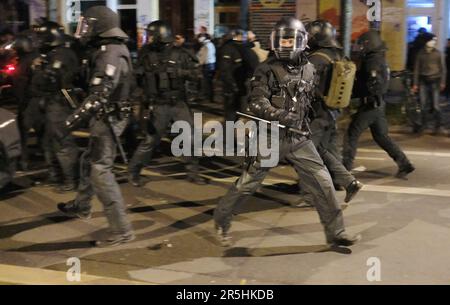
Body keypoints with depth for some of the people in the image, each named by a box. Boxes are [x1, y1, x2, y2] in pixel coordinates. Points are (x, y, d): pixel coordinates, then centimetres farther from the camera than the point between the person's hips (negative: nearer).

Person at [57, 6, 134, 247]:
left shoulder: (111, 54, -20)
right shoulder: (110, 50, 11)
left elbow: (100, 94, -28)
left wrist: (76, 117, -26)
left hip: (108, 119, -10)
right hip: (106, 117, 10)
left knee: (101, 172, -10)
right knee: (89, 161, 25)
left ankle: (121, 230, -8)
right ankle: (81, 207, 46)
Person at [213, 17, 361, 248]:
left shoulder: (308, 69, 7)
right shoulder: (267, 70, -8)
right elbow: (257, 103, -19)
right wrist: (281, 116, -32)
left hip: (299, 137, 4)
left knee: (322, 183, -2)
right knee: (247, 184, 5)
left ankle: (335, 233, 10)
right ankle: (221, 221, 27)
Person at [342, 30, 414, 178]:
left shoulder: (372, 61, -16)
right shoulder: (380, 60, 15)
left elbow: (372, 84, -24)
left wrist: (353, 90, -14)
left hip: (370, 104, -10)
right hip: (379, 105, 10)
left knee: (352, 134, -1)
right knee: (381, 136, 14)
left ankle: (346, 166, 3)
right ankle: (404, 164, 12)